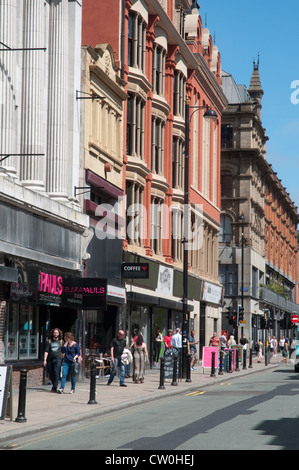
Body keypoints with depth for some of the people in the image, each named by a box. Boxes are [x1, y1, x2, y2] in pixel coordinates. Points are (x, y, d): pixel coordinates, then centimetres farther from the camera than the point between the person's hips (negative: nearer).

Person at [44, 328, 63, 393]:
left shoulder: (61, 342, 10)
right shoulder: (49, 341, 9)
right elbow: (46, 351, 5)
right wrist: (45, 360, -4)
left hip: (57, 359, -2)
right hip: (50, 359, 2)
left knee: (56, 373, -15)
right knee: (50, 374, 6)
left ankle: (54, 388, -15)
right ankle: (54, 384, 27)